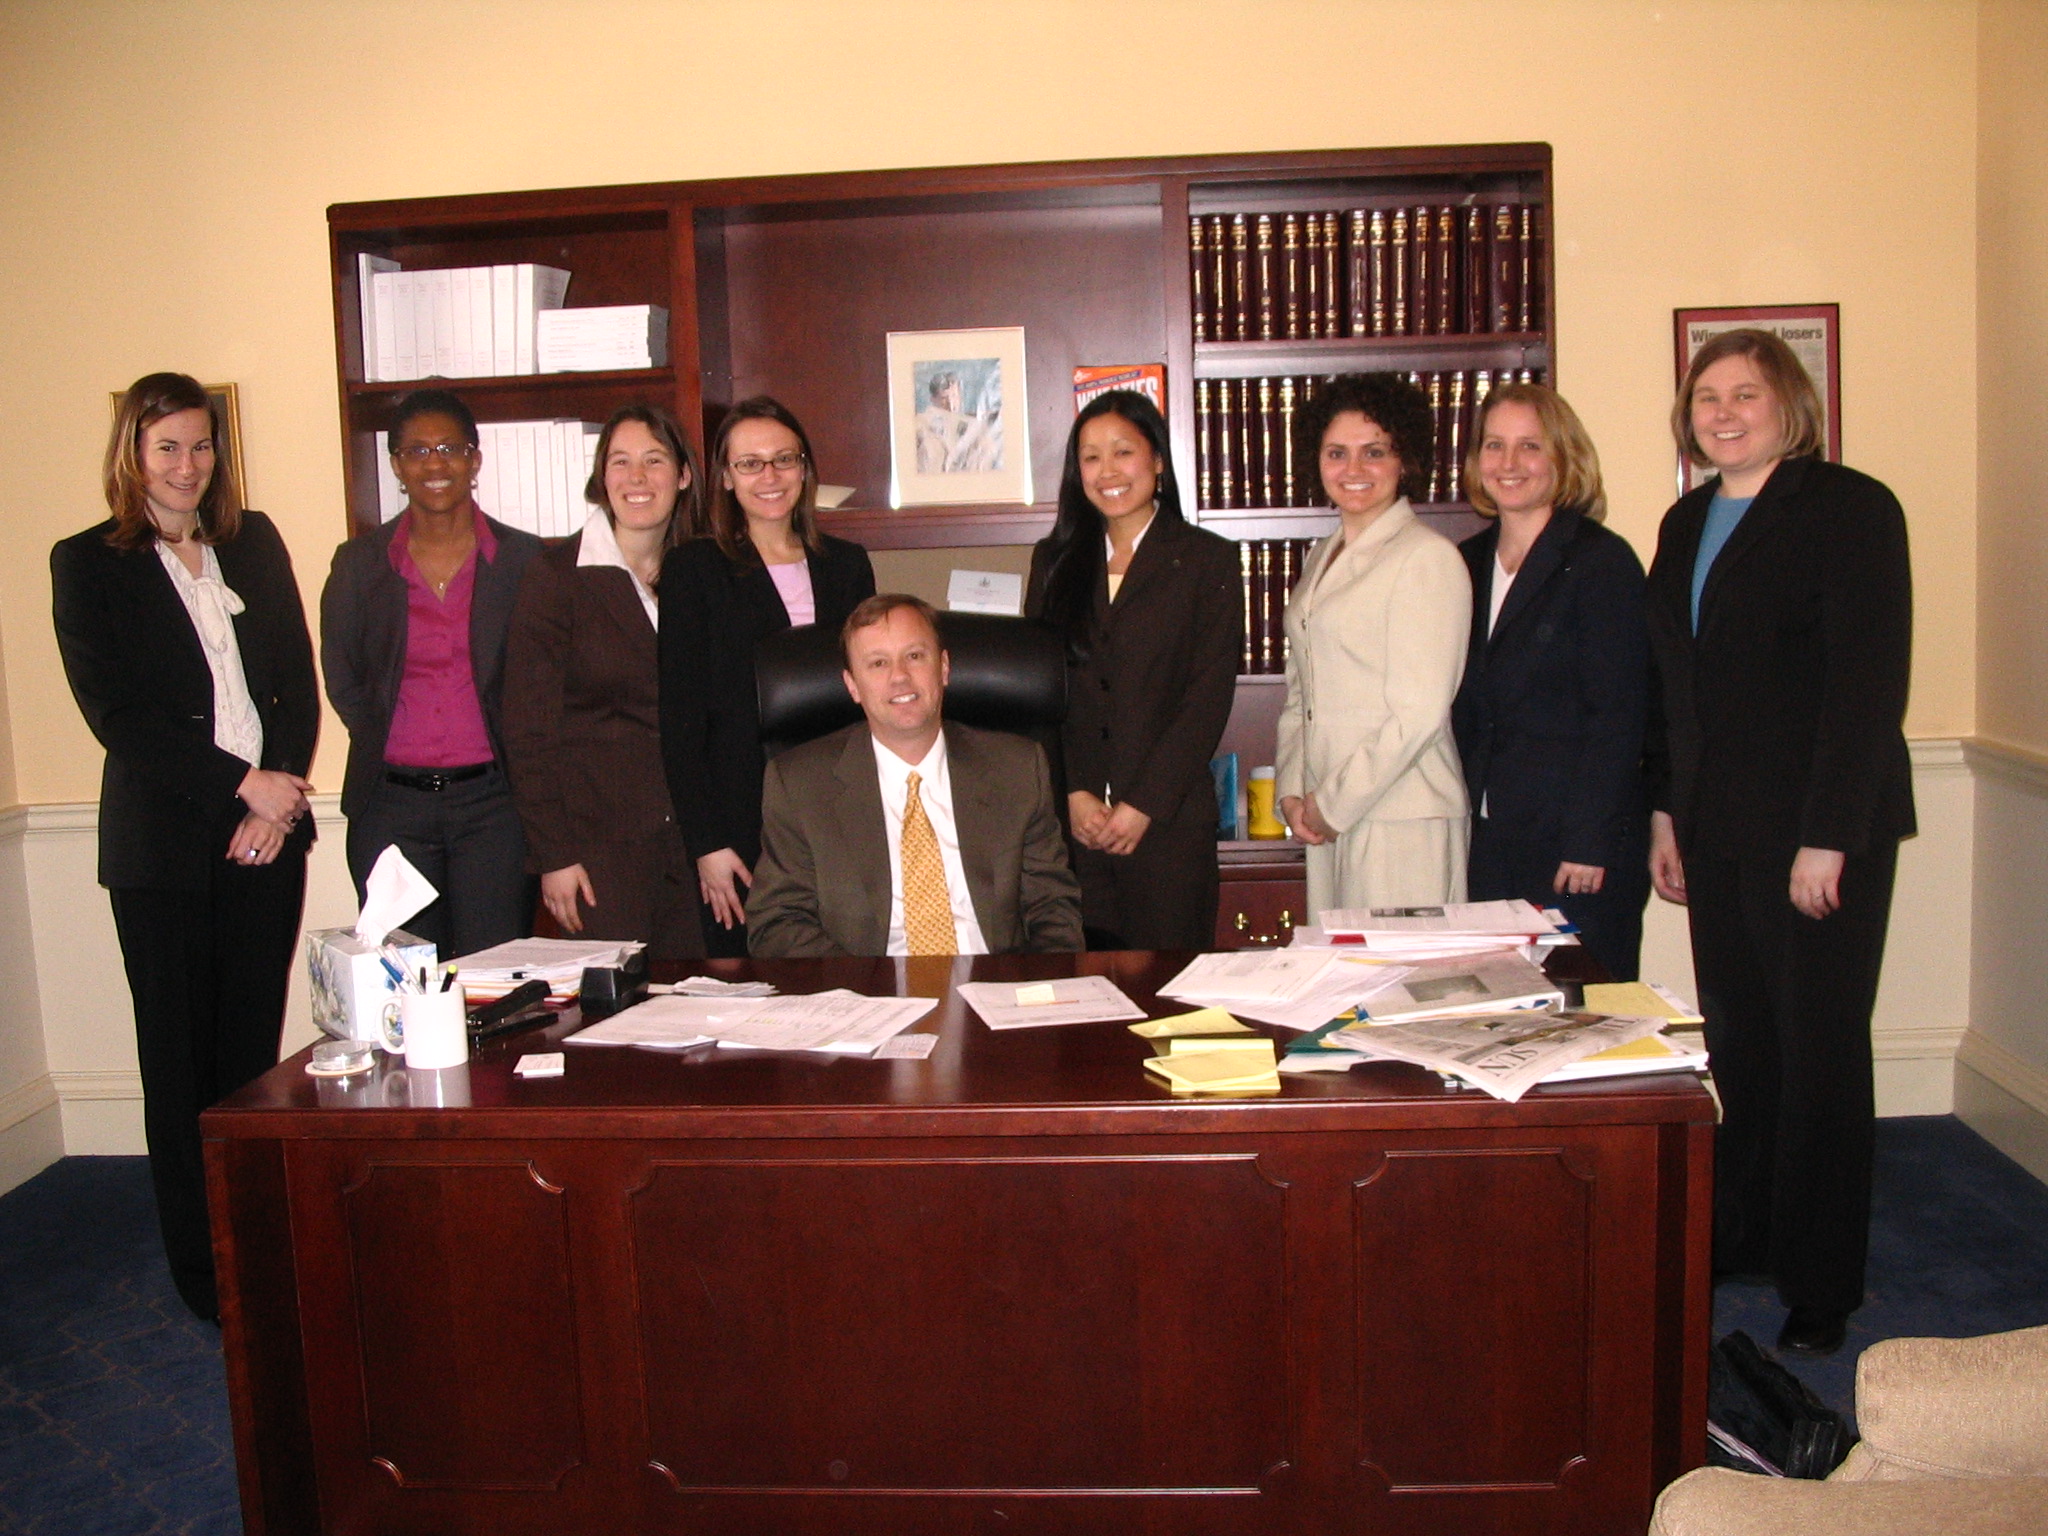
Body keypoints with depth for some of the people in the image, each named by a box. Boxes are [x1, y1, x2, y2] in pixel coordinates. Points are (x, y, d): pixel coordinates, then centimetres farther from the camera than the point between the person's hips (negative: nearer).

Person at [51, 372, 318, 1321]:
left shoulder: (255, 544, 11)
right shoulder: (87, 564, 1)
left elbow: (298, 682, 8)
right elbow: (117, 715, -6)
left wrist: (280, 798, -6)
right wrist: (241, 782, -12)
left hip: (269, 827, 3)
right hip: (164, 842, -3)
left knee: (255, 1044, 6)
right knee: (180, 1056, 5)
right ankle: (201, 1266, 17)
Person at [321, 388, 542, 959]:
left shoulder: (523, 558, 4)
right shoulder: (359, 563, 8)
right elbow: (342, 679, 13)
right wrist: (390, 747, 4)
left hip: (493, 803, -1)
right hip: (391, 808, 1)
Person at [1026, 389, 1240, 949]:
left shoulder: (1208, 560, 3)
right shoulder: (1054, 560, 13)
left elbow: (1209, 696, -5)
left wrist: (1144, 805, -11)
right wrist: (1073, 795, -6)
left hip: (1169, 820, -2)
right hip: (1071, 819, 3)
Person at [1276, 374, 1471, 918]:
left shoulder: (1427, 557, -9)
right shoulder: (1322, 558, 15)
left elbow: (1419, 712, -14)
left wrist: (1334, 804, -10)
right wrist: (1292, 790, 4)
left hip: (1401, 818, -7)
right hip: (1326, 816, 7)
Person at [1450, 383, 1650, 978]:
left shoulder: (1602, 561, -6)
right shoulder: (1468, 564, 12)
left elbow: (1617, 715, -11)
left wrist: (1590, 843, -16)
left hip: (1575, 839, -5)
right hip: (1488, 838, 6)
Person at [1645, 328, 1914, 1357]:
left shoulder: (1850, 508, -7)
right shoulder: (1686, 524, 14)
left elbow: (1870, 680, -13)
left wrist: (1828, 839, -17)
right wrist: (1665, 813, 10)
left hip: (1817, 836, -6)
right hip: (1718, 835, 6)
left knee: (1820, 1051, 2)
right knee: (1737, 1043, 11)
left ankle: (1821, 1286, 14)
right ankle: (1738, 1240, 24)